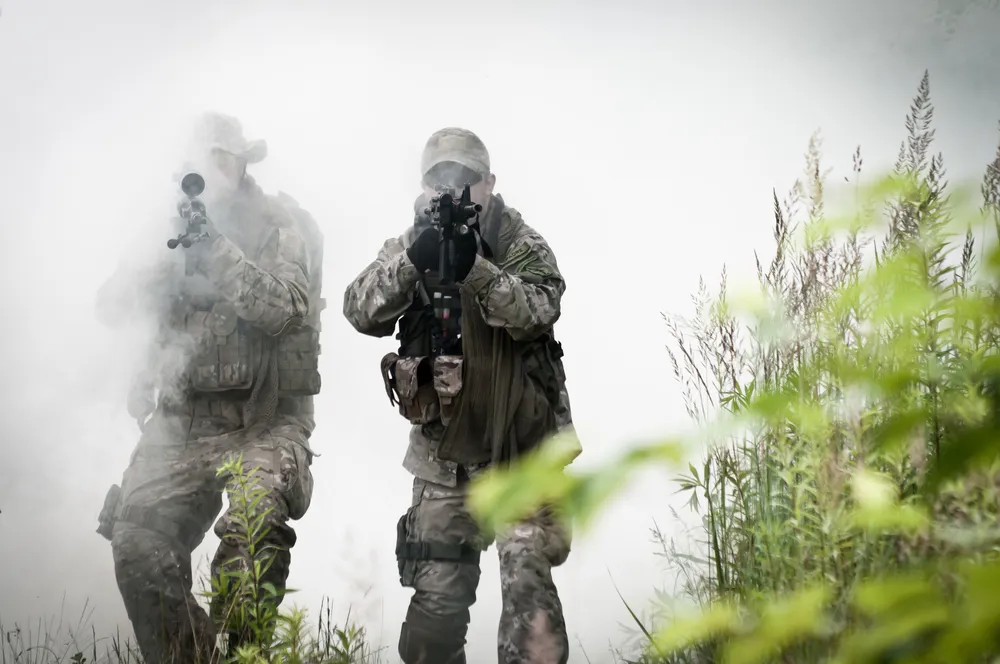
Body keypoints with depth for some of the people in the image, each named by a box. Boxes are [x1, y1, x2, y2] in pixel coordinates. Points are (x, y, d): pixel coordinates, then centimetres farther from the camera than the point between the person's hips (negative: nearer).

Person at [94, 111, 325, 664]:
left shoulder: (284, 227, 3)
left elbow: (285, 311, -13)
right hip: (178, 421, 4)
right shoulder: (170, 225, 15)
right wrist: (168, 253, -10)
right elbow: (113, 307, 7)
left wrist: (217, 249, -19)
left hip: (264, 422, -4)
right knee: (136, 543, -17)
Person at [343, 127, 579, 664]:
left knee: (526, 583, -16)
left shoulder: (522, 246, -3)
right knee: (437, 601, 6)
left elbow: (538, 311, -22)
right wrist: (412, 260, -29)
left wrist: (475, 267, -36)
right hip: (444, 460, 3)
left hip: (523, 453, -2)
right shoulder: (408, 247, 4)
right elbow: (360, 311, -12)